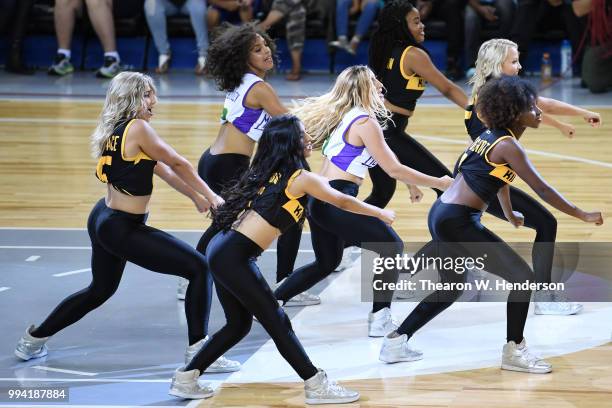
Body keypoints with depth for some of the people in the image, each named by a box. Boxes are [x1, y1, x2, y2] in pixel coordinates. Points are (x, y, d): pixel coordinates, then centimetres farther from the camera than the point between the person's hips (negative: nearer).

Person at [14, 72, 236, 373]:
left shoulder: (115, 131, 10)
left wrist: (196, 197, 18)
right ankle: (199, 352, -9)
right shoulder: (137, 128, -18)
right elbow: (178, 164, -10)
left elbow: (161, 169, 16)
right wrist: (211, 196, -1)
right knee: (199, 268, -8)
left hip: (104, 221, 10)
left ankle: (34, 339, 40)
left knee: (99, 291, 30)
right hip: (123, 230, -10)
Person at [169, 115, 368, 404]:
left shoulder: (268, 173, 15)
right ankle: (317, 387, 3)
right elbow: (343, 202, 7)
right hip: (234, 257, -8)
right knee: (277, 322, -2)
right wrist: (380, 214, 20)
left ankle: (185, 379, 23)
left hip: (222, 250, 8)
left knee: (238, 324, 18)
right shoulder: (302, 178, -5)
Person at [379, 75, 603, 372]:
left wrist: (509, 214, 47)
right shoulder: (508, 145, -12)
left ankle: (395, 342, 25)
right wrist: (582, 216, -9)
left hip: (440, 216, 9)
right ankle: (514, 351, 2)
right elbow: (541, 189, -15)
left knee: (451, 288, 24)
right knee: (523, 277, -3)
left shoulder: (490, 135, 15)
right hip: (458, 222, -9)